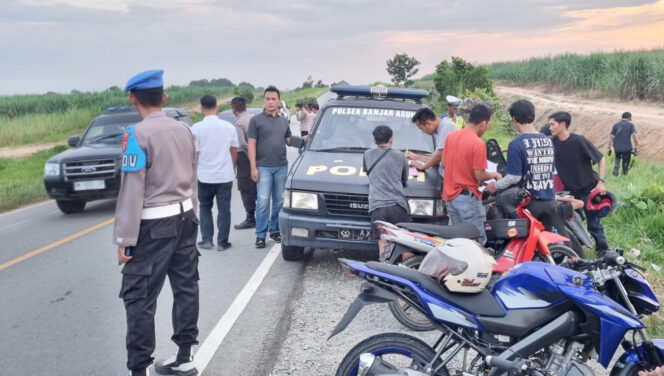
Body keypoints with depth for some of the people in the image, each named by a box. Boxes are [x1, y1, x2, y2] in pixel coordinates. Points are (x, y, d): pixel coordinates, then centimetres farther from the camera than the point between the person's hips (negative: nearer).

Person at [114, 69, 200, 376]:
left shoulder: (137, 134, -15)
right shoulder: (184, 130, 6)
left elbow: (133, 189, -17)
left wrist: (125, 238, -13)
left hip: (154, 225, -7)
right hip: (185, 218, 7)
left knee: (139, 297, -1)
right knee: (186, 287, 12)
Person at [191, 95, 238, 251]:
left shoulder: (196, 128, -10)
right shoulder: (229, 127, -1)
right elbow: (234, 151, 6)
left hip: (204, 176, -1)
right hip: (225, 175, 1)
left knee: (205, 208, 17)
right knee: (224, 209, 9)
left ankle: (207, 240, 14)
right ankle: (222, 242, 11)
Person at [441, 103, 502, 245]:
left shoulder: (451, 136, 5)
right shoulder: (478, 144, -17)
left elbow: (443, 164, 13)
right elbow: (479, 175, -16)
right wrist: (494, 175, 2)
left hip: (449, 196, 8)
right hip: (467, 197, -8)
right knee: (478, 241, -2)